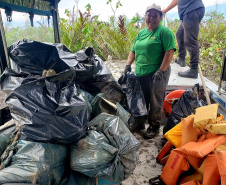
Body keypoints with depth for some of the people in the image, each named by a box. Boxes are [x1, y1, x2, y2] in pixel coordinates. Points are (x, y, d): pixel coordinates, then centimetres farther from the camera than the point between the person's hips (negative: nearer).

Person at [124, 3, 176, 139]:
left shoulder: (164, 32, -5)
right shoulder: (141, 33, 17)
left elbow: (170, 52, -15)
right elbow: (133, 51, 20)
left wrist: (161, 71, -22)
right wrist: (128, 64, 5)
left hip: (157, 74, -6)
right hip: (140, 73, 7)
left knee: (155, 102, 1)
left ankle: (154, 127, 18)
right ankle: (140, 123, 32)